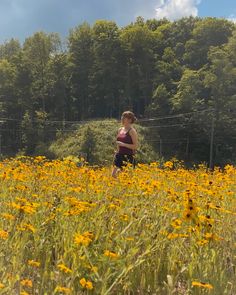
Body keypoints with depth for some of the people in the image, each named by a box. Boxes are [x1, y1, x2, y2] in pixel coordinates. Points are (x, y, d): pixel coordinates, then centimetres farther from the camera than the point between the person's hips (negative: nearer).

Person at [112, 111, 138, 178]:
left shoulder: (132, 131, -9)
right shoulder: (120, 130, 12)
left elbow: (135, 146, -14)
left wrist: (123, 144, -20)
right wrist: (117, 154, 17)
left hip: (128, 157, -7)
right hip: (120, 156, 7)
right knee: (113, 175, 2)